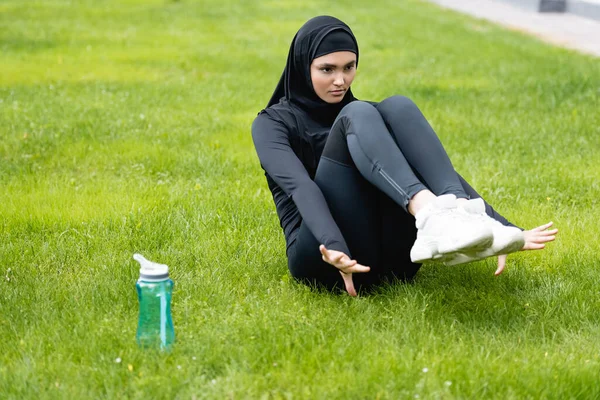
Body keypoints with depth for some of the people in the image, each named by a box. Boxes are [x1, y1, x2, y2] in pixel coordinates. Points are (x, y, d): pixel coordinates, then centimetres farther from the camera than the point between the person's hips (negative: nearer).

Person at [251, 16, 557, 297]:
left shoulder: (368, 119, 22)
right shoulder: (273, 123, 9)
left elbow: (436, 171, 9)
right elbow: (300, 187, -13)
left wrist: (503, 226, -6)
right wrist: (334, 246, -33)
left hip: (390, 257, 4)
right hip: (326, 256, -4)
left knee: (397, 107, -16)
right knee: (358, 114, -23)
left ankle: (459, 217, -39)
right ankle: (431, 218, -48)